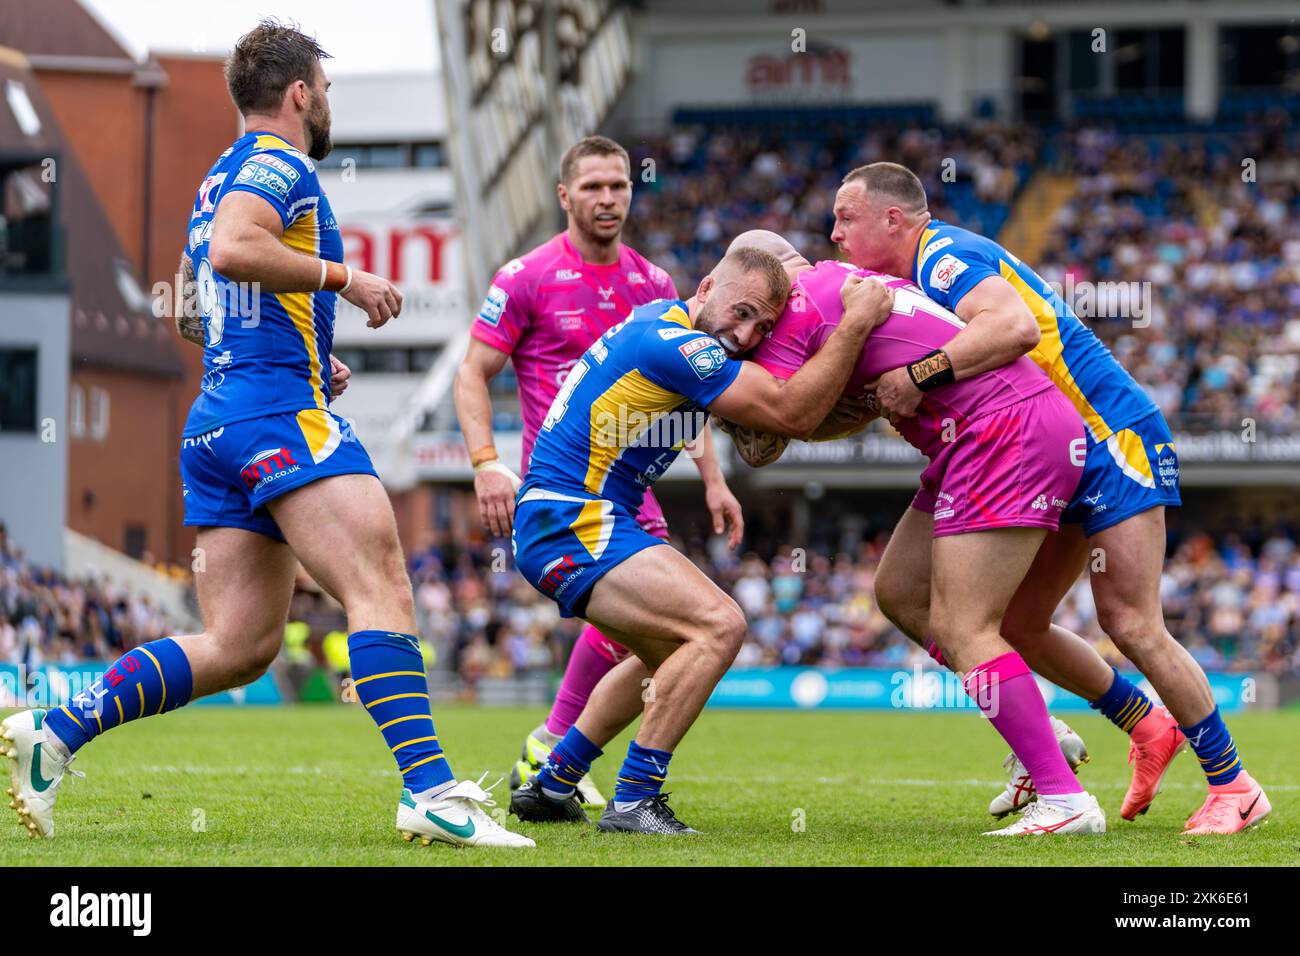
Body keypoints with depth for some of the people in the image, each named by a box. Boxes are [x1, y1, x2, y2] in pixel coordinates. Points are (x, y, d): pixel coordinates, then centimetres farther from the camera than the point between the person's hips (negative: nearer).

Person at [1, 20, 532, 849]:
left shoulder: (225, 176, 26)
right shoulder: (278, 165, -4)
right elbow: (233, 250, -23)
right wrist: (340, 275, -15)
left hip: (217, 422, 10)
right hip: (281, 414, -10)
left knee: (238, 646, 6)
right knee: (382, 591, -18)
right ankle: (431, 790, -29)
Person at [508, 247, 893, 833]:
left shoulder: (666, 322, 11)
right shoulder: (673, 344, -20)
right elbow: (793, 413, -20)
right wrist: (857, 321, -15)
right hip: (571, 523, -11)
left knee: (673, 654, 27)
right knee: (719, 626, -21)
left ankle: (549, 788, 29)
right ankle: (632, 802, -19)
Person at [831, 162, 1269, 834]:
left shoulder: (946, 255, -16)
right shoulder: (915, 277, 14)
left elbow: (1016, 325, -35)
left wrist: (919, 376, -34)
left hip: (1112, 439, -10)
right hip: (1054, 461, 10)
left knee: (1130, 623, -13)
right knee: (1018, 627, 7)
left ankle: (1234, 786, -3)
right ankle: (1147, 727, 22)